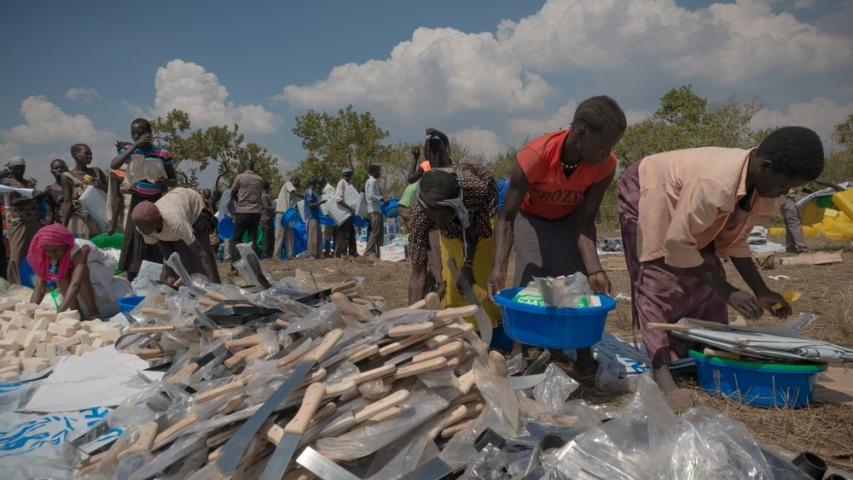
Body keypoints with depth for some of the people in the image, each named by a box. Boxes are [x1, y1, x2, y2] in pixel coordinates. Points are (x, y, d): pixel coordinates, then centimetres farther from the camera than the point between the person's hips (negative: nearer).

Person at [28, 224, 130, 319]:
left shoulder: (79, 250, -38)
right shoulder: (46, 256, -21)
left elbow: (75, 284, -49)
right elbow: (40, 288, -23)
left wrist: (59, 312, -58)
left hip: (104, 268, -5)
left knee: (78, 273, -34)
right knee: (62, 277, -25)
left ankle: (94, 312, -21)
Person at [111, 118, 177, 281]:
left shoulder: (162, 154, -3)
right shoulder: (129, 150, 0)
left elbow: (174, 181, 6)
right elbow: (114, 165, -20)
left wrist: (165, 181, -18)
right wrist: (135, 145, -21)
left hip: (157, 203, -1)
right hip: (137, 203, 1)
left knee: (157, 244, 0)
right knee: (134, 243, 0)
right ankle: (131, 284, 6)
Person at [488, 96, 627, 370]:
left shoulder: (605, 165, -31)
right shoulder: (536, 155, -40)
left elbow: (585, 221, -24)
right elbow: (507, 217, -35)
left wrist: (595, 270, -37)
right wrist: (499, 268, -45)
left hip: (570, 218, 2)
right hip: (531, 217, -2)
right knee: (528, 280, -13)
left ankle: (585, 357, -1)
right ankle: (517, 354, -5)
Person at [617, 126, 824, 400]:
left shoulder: (766, 193, -13)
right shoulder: (715, 186, -41)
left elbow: (733, 239, 0)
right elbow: (677, 242, -34)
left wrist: (761, 291, -4)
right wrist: (727, 291, -29)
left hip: (683, 206, 8)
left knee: (705, 283, 1)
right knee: (660, 282, -17)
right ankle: (659, 371, -18)